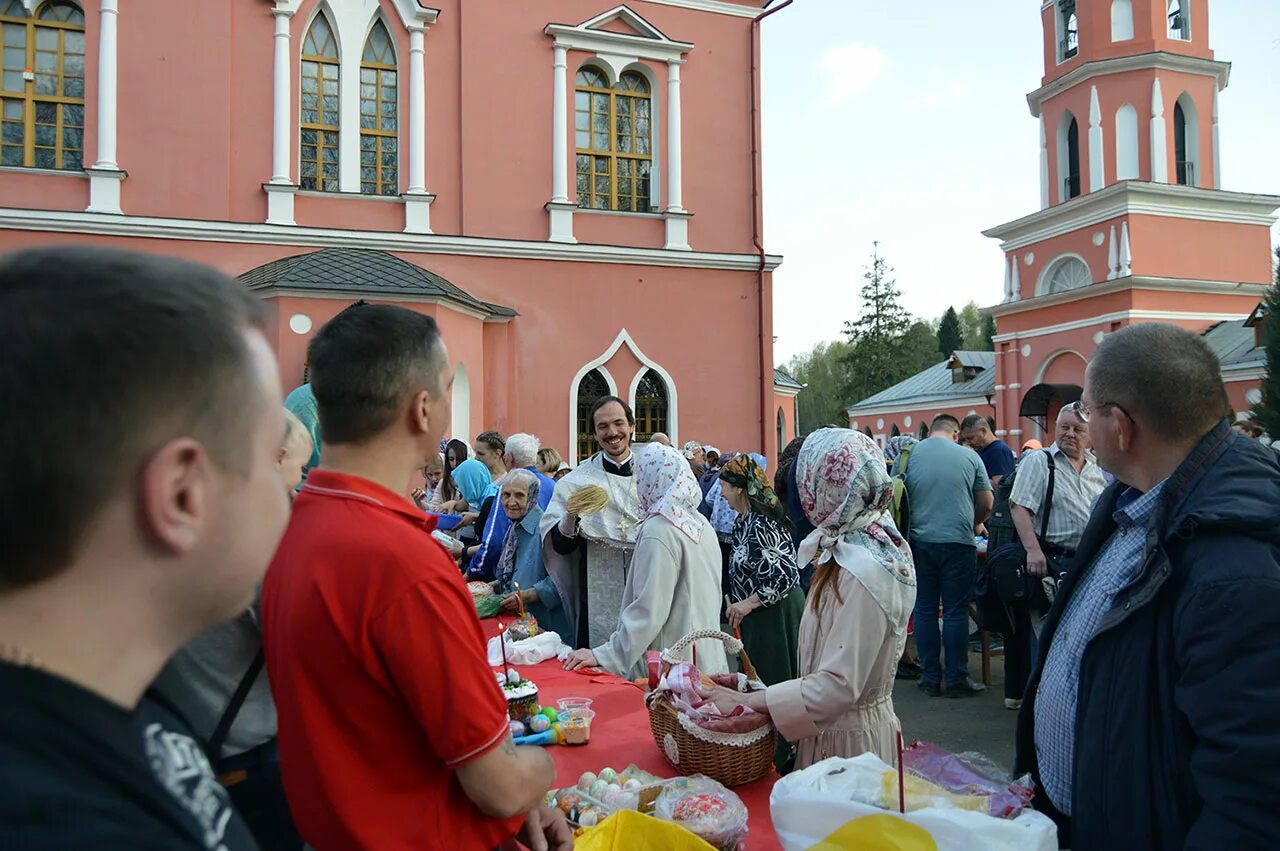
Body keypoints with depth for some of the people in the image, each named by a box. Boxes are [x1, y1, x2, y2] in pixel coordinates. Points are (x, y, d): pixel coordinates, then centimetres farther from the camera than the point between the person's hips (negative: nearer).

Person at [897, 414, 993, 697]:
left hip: (919, 543, 1)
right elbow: (986, 504, 8)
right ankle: (956, 680, 10)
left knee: (925, 610, 9)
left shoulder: (908, 454, 3)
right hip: (958, 543, -1)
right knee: (956, 612, 5)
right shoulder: (969, 456, 2)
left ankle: (930, 678, 14)